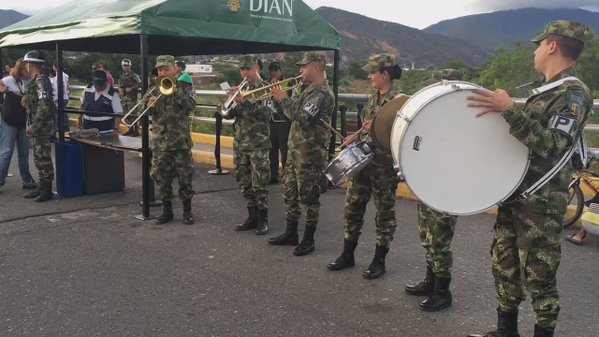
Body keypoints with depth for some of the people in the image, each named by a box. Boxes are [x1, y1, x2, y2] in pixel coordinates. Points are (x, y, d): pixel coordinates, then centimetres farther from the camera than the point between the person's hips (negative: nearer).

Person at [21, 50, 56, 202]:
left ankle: (47, 190, 1)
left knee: (43, 157, -5)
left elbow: (44, 106, -24)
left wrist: (34, 126, -23)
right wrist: (27, 99, 8)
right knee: (38, 157, 15)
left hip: (42, 124, -10)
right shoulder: (35, 81, 15)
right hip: (38, 124, 10)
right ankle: (41, 187, 23)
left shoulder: (40, 81, -17)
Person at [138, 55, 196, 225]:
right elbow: (141, 107, 2)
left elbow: (190, 105, -15)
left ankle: (187, 210, 15)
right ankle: (167, 210, 21)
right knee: (161, 176, 8)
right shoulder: (154, 89, 8)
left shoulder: (183, 87, 0)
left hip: (180, 140, -3)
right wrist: (149, 105, -20)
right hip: (160, 141, 3)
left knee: (185, 176, 2)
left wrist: (175, 90, -20)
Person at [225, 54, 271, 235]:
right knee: (244, 183, 10)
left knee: (259, 184, -3)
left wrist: (245, 101, -27)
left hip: (258, 144, -6)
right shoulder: (240, 89, 12)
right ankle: (252, 217, 22)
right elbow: (228, 114, 8)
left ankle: (263, 220, 7)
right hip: (240, 143, 6)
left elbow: (266, 113, -18)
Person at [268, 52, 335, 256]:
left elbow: (302, 118, -25)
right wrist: (281, 97, 5)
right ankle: (291, 234, 27)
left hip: (310, 154, -10)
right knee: (289, 193, 15)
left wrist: (284, 100, -16)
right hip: (295, 150, 10)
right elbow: (296, 114, 18)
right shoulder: (310, 90, 15)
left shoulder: (322, 93, -16)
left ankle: (308, 240, 11)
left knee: (309, 197, 0)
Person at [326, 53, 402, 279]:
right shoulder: (373, 98, 12)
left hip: (384, 166, -8)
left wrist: (377, 127, -23)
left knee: (384, 212, 5)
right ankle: (347, 254, 24)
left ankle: (379, 261, 16)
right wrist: (356, 137, 5)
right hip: (363, 161, 8)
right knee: (352, 206, 11)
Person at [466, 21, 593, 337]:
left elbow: (551, 147, -26)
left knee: (538, 276, -1)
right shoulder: (543, 91, 16)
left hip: (541, 202, -9)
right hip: (514, 194, 9)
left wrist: (509, 110, -32)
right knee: (504, 266, 15)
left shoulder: (573, 92, -13)